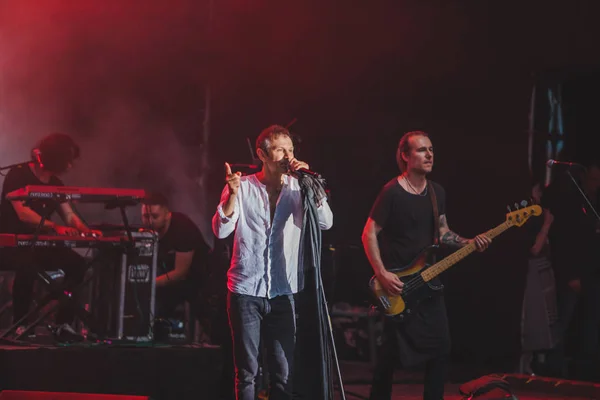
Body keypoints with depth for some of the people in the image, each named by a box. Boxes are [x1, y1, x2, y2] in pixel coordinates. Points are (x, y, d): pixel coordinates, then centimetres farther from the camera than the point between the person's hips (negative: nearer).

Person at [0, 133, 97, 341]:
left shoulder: (56, 184, 9)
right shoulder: (18, 175, -15)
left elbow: (69, 215, 3)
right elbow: (23, 213, -28)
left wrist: (86, 231, -18)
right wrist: (55, 227, -39)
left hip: (39, 243, 7)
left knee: (77, 263, -14)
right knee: (28, 265, -39)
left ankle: (63, 323, -12)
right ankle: (19, 324, -25)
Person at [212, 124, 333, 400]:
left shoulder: (298, 188, 3)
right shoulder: (243, 187, -1)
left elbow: (325, 222, -10)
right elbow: (221, 230, -9)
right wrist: (233, 193, -23)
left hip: (283, 292, 1)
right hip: (246, 291, -1)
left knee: (283, 374, 1)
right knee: (247, 372, 2)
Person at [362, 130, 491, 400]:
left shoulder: (437, 192, 8)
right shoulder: (392, 193, -14)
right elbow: (369, 234, -12)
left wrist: (467, 243, -1)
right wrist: (382, 274, -18)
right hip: (398, 285, -7)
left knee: (441, 346, 6)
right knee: (392, 350, -5)